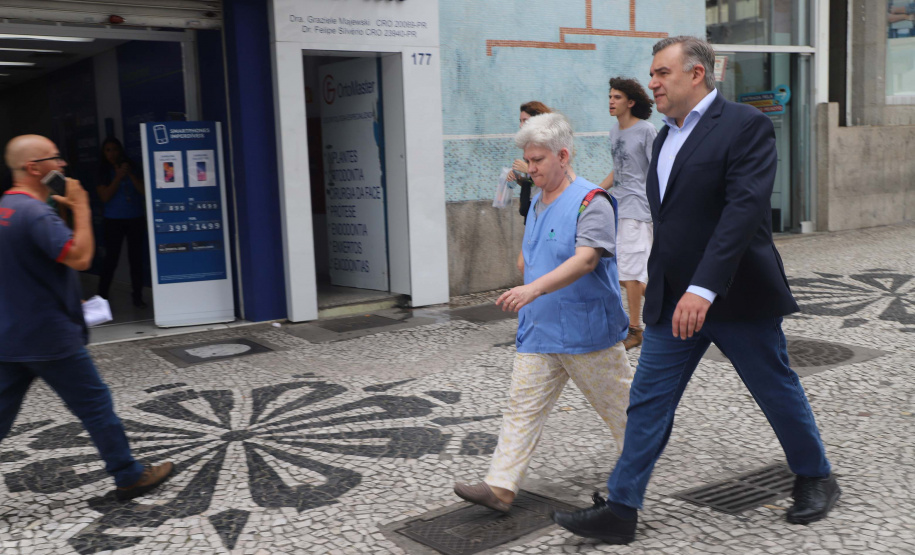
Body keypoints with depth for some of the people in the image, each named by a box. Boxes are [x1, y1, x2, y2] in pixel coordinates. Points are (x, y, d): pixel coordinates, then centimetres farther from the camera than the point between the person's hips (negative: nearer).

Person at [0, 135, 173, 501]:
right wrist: (81, 208, -17)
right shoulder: (36, 213, -20)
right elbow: (80, 257, -26)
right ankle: (129, 477, 14)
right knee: (95, 405, 3)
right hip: (50, 337, -9)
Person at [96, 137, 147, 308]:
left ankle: (137, 297, 11)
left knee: (136, 259, 4)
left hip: (136, 219, 2)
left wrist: (130, 175, -12)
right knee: (111, 260, -4)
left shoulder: (132, 168, 5)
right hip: (114, 221, -1)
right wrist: (118, 177, -11)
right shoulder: (103, 173, 2)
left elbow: (143, 191, -2)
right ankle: (101, 297, 5)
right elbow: (105, 196, -6)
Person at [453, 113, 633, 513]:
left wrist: (535, 288, -39)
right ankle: (500, 487, 1)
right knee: (522, 407, 2)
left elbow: (586, 258, -28)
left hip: (585, 330, -7)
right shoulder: (537, 203, 13)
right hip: (538, 329, 7)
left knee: (617, 404, 10)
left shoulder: (591, 202, -14)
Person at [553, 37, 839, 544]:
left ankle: (816, 479, 36)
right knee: (647, 402, 4)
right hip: (674, 302, 7)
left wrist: (704, 288, -32)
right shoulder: (665, 137, 12)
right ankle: (620, 510, 10)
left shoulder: (746, 126, -12)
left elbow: (744, 208, -24)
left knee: (778, 393, 12)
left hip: (736, 296, -6)